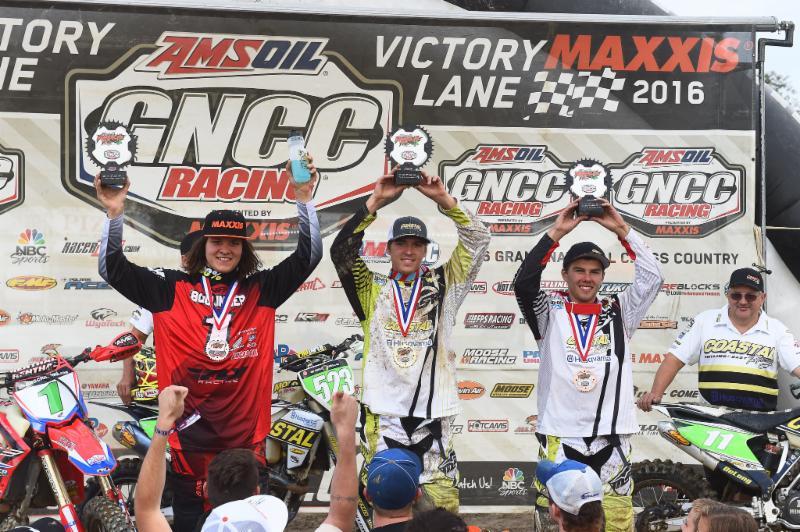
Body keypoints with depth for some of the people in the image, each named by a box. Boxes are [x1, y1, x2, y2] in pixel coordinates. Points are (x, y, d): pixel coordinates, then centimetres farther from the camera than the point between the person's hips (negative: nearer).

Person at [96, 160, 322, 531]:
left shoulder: (262, 290, 4)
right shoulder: (172, 289, 1)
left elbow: (308, 257, -1)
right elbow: (113, 269, -3)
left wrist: (303, 201, -11)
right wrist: (114, 214, -14)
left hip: (246, 434, 1)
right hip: (190, 432, -1)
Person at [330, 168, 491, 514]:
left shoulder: (443, 285, 12)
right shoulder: (373, 289, 12)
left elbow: (477, 240, 4)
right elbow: (341, 250, -2)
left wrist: (443, 199, -6)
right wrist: (376, 201, -7)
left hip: (432, 411, 0)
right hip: (382, 411, 0)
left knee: (442, 505, -3)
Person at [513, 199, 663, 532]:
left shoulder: (619, 312, 11)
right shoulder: (549, 311, 6)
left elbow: (651, 278, 1)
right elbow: (523, 283, -11)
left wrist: (621, 229, -4)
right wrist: (557, 232, -11)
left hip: (611, 436, 2)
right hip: (559, 435, -2)